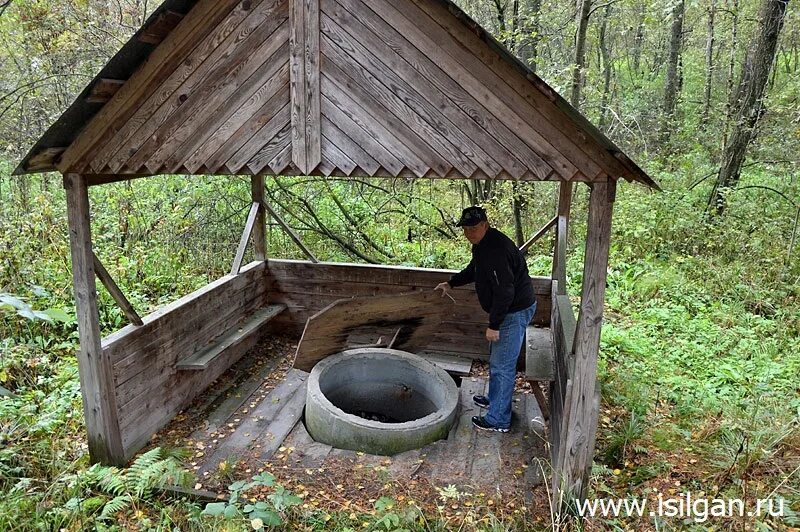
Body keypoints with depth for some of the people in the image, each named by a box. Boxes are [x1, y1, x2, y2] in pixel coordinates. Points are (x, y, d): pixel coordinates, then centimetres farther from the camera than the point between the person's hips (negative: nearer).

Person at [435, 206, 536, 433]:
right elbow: (473, 270, 27)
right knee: (496, 358, 24)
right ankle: (495, 399, 43)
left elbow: (504, 291, -30)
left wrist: (494, 325, -26)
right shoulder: (481, 244, 7)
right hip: (506, 309, 11)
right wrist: (451, 283, 23)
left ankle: (498, 420, 7)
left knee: (502, 365, -4)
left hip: (515, 312, -11)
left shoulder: (496, 249, -28)